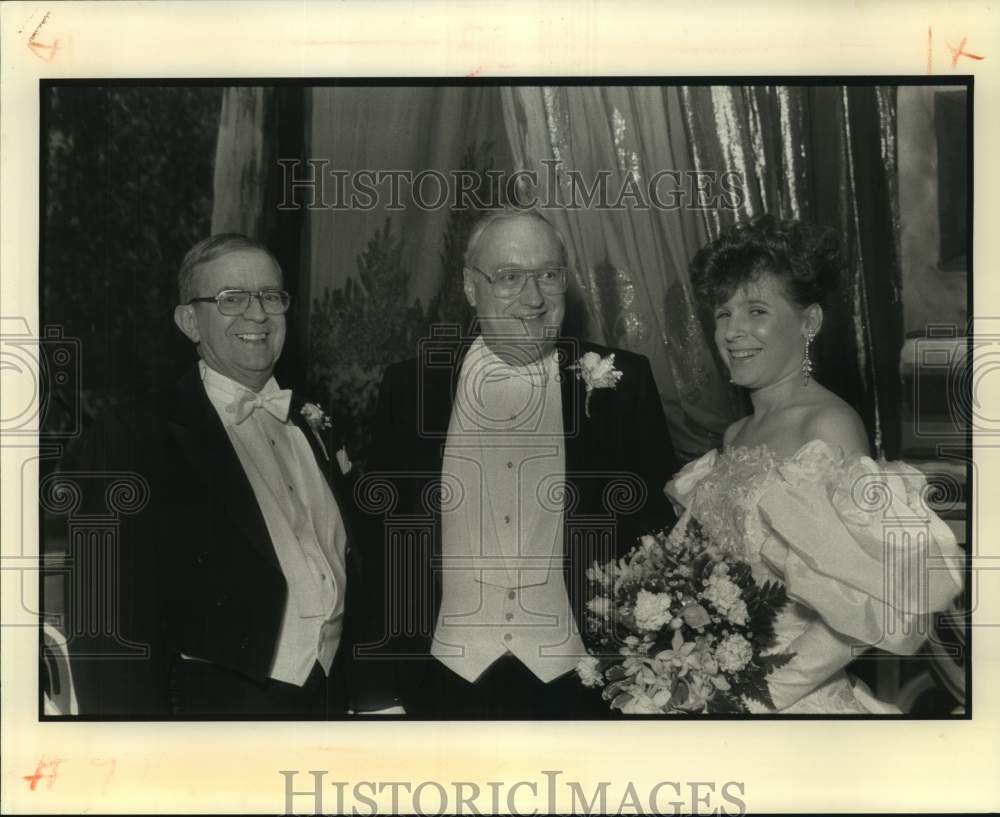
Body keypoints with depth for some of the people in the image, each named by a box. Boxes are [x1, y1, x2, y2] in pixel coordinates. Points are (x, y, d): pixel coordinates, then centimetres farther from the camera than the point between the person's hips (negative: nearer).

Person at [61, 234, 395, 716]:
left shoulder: (313, 428, 10)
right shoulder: (132, 441, -10)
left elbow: (352, 578, 11)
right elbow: (112, 633, -13)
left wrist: (374, 697, 6)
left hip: (336, 703, 6)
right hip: (219, 702, -6)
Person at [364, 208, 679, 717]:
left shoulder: (621, 384, -3)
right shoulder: (410, 386, 0)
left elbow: (656, 531, 1)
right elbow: (382, 535, 4)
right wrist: (387, 672, 0)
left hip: (576, 677, 0)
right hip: (447, 676, 1)